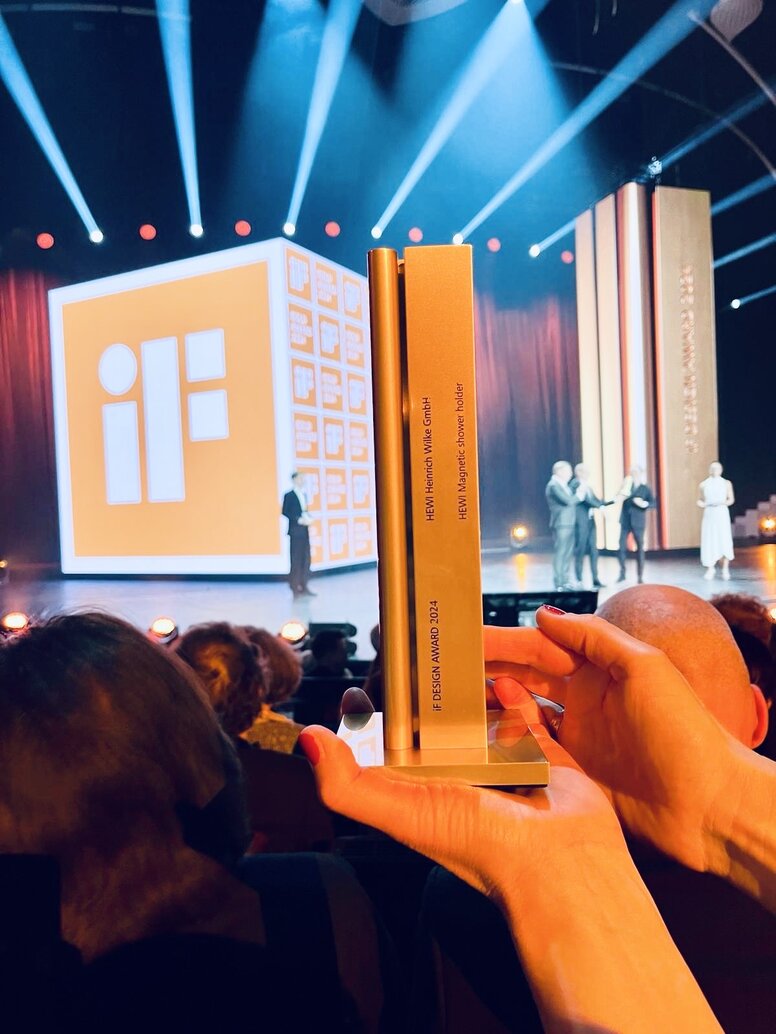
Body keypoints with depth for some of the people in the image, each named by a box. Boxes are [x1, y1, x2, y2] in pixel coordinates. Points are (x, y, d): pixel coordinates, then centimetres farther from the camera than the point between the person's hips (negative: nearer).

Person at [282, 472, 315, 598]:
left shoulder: (304, 494, 15)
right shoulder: (289, 495, -5)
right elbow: (285, 512, -11)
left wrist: (307, 519, 0)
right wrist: (299, 520, -17)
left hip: (305, 530, 7)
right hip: (295, 531, -7)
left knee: (306, 559, 7)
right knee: (296, 559, -4)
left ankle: (303, 586, 13)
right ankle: (295, 588, 1)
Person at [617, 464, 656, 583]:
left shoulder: (646, 488, -2)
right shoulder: (627, 485, 6)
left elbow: (654, 503, -4)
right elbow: (620, 498, -3)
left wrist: (645, 504, -22)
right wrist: (624, 490, -19)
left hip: (638, 522, -2)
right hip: (625, 521, 2)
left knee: (640, 548, 4)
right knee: (622, 546, -4)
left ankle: (640, 576, 12)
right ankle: (622, 573, 5)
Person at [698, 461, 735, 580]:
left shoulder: (726, 483, 6)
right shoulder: (703, 484, 7)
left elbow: (731, 499, 4)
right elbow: (700, 500, 13)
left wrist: (722, 503, -15)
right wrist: (702, 504, -10)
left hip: (722, 513, -1)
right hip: (708, 514, 1)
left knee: (724, 540, -6)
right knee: (708, 541, -1)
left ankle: (725, 568, 5)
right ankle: (710, 568, 11)